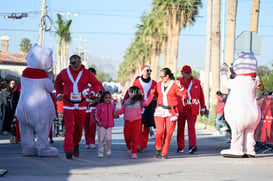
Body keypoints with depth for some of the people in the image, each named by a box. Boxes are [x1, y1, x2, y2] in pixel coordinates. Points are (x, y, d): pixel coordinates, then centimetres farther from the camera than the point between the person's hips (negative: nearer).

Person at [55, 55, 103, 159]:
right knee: (69, 127, -16)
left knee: (79, 128, 14)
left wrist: (92, 93, -13)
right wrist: (59, 94, 8)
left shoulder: (87, 74, -1)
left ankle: (76, 144, 39)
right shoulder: (64, 73, 1)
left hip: (81, 106, 1)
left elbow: (96, 84, 6)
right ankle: (69, 150, -25)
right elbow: (58, 82, 21)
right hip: (68, 106, -1)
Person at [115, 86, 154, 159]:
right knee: (127, 137, 6)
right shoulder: (126, 101, 9)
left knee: (135, 137, -2)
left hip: (136, 121, -2)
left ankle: (134, 153, 5)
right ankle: (129, 149, 32)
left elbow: (146, 103, -13)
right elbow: (122, 110, 10)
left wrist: (150, 95, -19)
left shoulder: (139, 101, 3)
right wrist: (116, 112, -6)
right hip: (127, 121, 2)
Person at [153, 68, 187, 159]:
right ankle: (158, 148, 9)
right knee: (159, 131, -15)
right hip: (160, 110, 2)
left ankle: (164, 153, 10)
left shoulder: (175, 85, -3)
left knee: (168, 133, -1)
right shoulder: (159, 84, 11)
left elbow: (184, 95, -14)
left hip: (171, 112, -2)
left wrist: (180, 87, -28)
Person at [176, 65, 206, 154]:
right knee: (180, 127, 8)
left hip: (192, 109, -1)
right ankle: (180, 147, 19)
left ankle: (192, 146, -22)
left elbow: (201, 96, 11)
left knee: (191, 127, -13)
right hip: (181, 109, 1)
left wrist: (203, 108, 11)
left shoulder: (196, 82, 6)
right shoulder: (178, 82, 4)